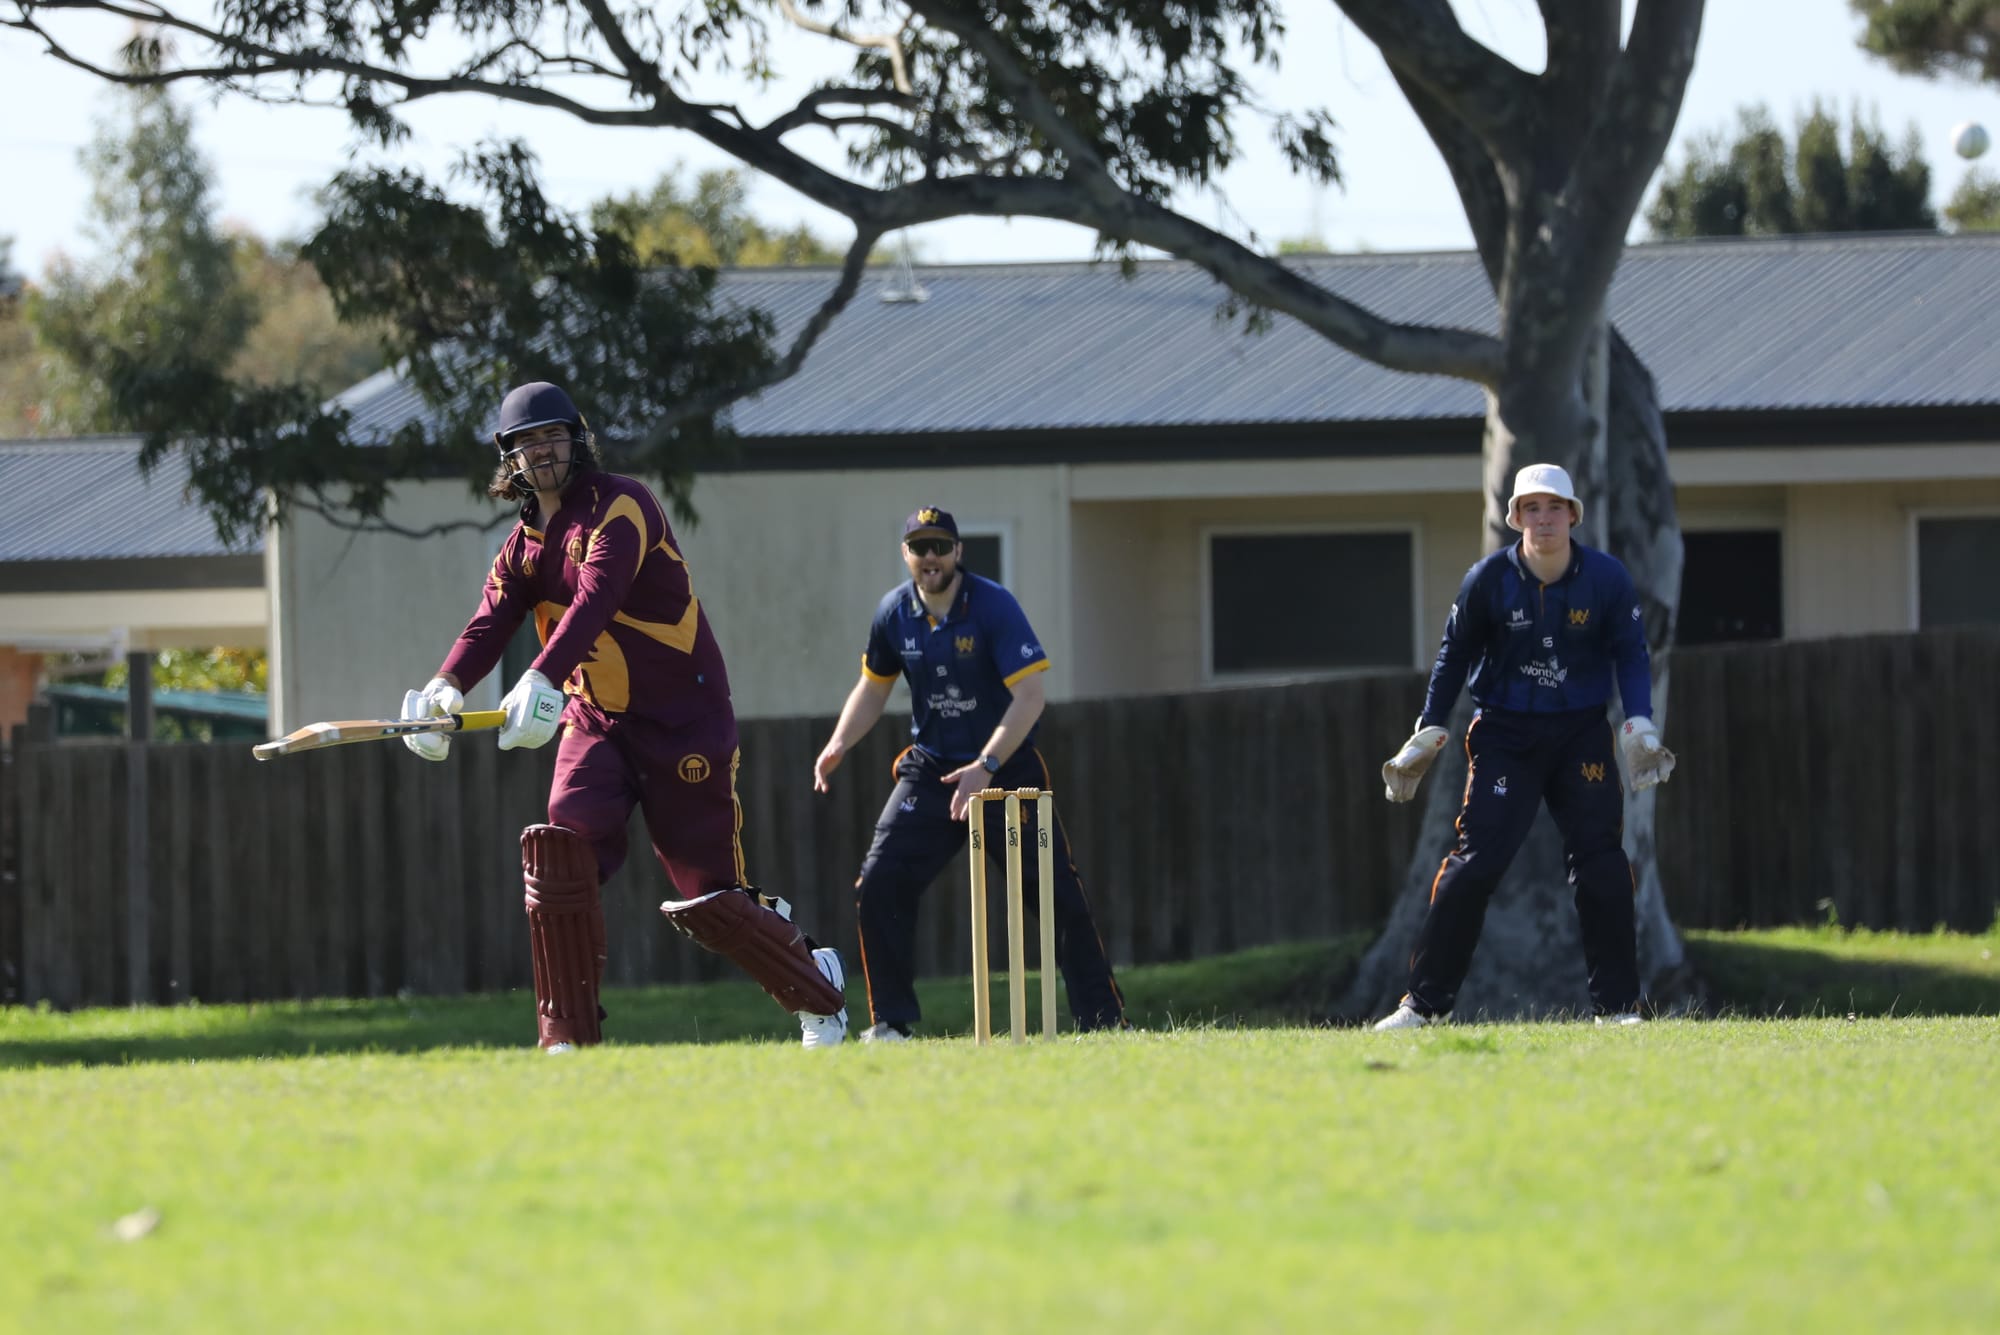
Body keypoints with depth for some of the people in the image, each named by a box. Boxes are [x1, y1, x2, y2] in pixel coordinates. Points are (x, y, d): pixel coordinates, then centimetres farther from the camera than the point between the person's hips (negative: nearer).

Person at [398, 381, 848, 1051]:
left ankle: (817, 988, 24)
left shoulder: (620, 506, -13)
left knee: (707, 898, -2)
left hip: (684, 720, -5)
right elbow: (491, 621, -7)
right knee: (562, 848, -17)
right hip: (595, 720, 5)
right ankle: (569, 1039, -12)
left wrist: (541, 679, -45)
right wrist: (446, 687, -29)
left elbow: (595, 598, -30)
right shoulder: (524, 545, 8)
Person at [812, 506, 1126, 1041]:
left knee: (1056, 893, -9)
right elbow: (874, 686, 15)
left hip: (1007, 766, -4)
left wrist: (986, 767, -31)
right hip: (931, 770, 4)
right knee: (879, 886, -9)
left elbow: (1029, 697, -22)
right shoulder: (894, 614, -2)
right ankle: (890, 1020, 1)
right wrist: (838, 745, -2)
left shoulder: (994, 606, -17)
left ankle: (1103, 1019, 0)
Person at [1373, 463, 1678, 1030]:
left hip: (1581, 734, 1)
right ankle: (1425, 1002, -5)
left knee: (1601, 863, -7)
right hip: (1505, 734, -1)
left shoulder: (1607, 578, -6)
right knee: (1476, 861, -11)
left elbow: (1630, 655, 2)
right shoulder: (1489, 580, -8)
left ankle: (1617, 1005, 3)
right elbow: (1454, 657, 3)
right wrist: (1427, 736, 1)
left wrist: (1639, 727, -11)